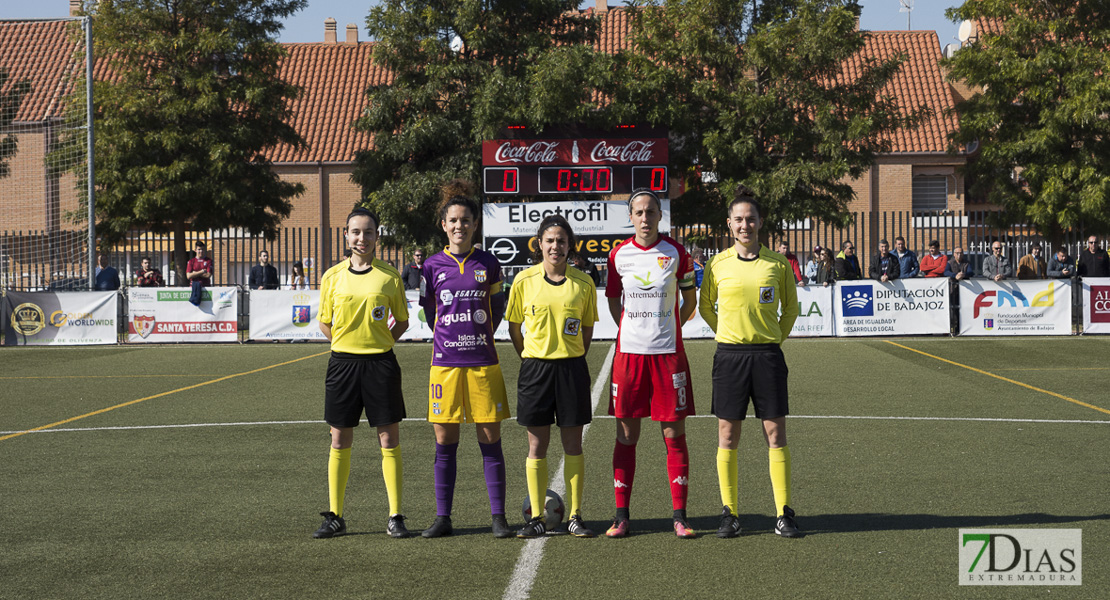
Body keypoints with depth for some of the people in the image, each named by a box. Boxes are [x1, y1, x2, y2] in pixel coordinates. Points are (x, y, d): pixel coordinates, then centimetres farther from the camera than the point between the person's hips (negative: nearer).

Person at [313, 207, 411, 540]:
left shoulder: (389, 276, 0)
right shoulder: (332, 276, 4)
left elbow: (402, 321, 10)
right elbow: (324, 322, 14)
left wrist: (379, 343, -2)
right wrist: (347, 344, 2)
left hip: (380, 363, -1)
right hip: (342, 363, 1)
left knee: (389, 440, 0)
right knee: (339, 441, 5)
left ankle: (395, 517, 7)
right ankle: (335, 517, 14)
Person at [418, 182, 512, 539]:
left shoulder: (489, 264, 3)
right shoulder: (433, 266, 4)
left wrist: (480, 337, 11)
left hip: (483, 363, 0)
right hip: (445, 362, 0)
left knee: (490, 439, 0)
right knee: (445, 442, 3)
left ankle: (498, 517, 7)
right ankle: (443, 518, 11)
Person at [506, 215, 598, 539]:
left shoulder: (583, 283, 2)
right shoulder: (524, 281, -1)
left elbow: (587, 329, 12)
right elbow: (514, 326, 8)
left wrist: (572, 358, 6)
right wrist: (530, 358, 7)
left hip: (572, 368, 1)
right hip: (535, 367, 0)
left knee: (573, 443, 4)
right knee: (537, 444, 3)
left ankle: (575, 516, 11)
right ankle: (537, 518, 9)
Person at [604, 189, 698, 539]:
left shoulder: (676, 253, 1)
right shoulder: (619, 254, 4)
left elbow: (690, 301, 12)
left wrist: (667, 328, 9)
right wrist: (634, 330, 11)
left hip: (668, 353, -1)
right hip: (629, 353, 1)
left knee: (674, 434, 0)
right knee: (626, 434, 3)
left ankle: (679, 516, 7)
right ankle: (621, 516, 9)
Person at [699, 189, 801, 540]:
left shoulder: (777, 264, 3)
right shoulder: (718, 265, 3)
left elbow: (791, 307, 15)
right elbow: (705, 307, 15)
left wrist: (777, 338, 6)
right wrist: (728, 334, 7)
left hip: (768, 355, 0)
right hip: (729, 354, 0)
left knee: (775, 433, -1)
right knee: (727, 435, 2)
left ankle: (784, 514, 4)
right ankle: (729, 513, 10)